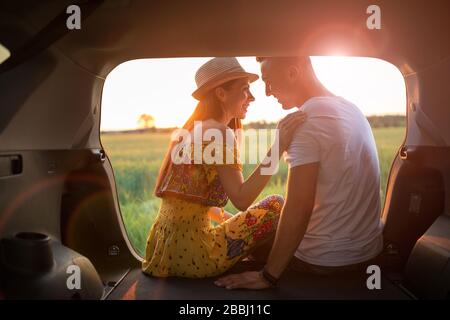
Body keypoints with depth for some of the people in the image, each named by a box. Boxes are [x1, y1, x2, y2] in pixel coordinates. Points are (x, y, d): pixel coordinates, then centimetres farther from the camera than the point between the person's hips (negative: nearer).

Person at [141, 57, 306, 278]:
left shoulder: (192, 129, 13)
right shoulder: (218, 132, -14)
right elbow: (241, 199, -23)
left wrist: (231, 220, 16)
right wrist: (278, 147, -25)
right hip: (189, 252, -9)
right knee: (275, 205, 0)